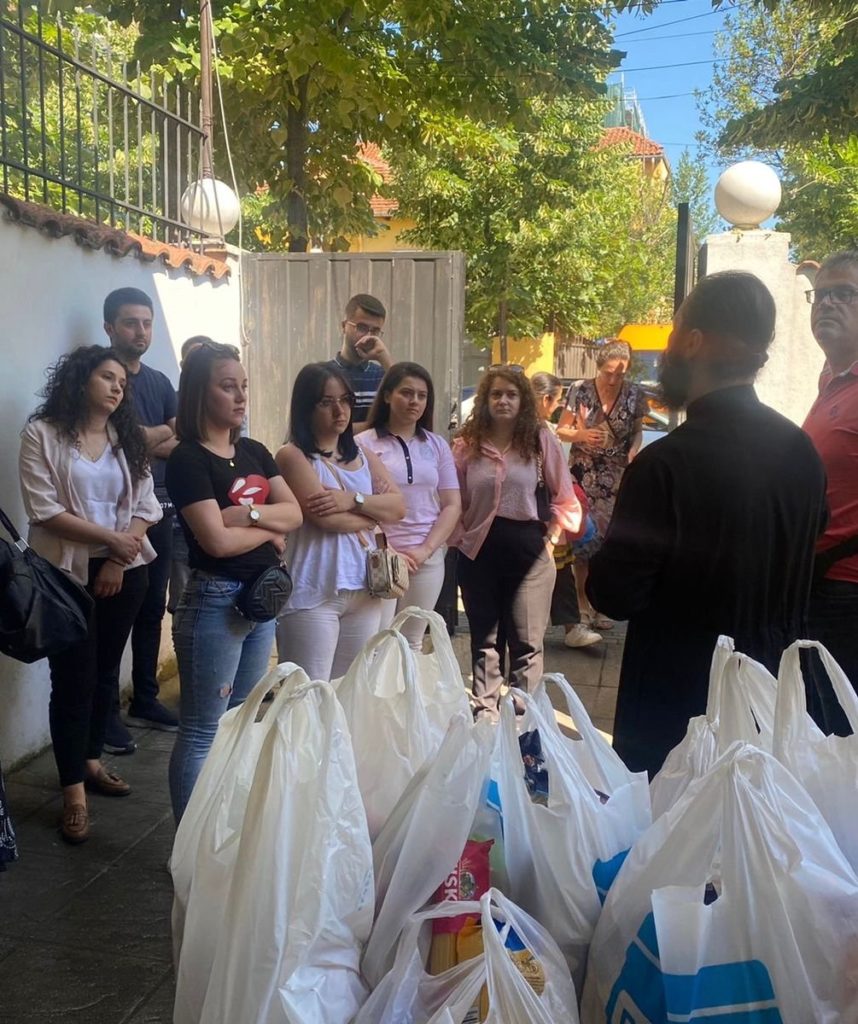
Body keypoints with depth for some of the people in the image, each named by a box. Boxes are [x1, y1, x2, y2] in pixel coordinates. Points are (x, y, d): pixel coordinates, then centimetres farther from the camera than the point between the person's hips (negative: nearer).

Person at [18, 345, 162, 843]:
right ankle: (74, 793, 6)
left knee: (107, 671, 13)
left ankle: (91, 761, 31)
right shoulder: (43, 434, -5)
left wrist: (118, 562, -9)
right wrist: (110, 538, -16)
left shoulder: (128, 438, 9)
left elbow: (145, 507, 3)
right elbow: (44, 511, -13)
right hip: (68, 573, -4)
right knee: (74, 678, -2)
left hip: (124, 571, 5)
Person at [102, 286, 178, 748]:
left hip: (158, 508, 6)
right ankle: (107, 711, 8)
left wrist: (144, 441, -11)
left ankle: (145, 700, 25)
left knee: (152, 609, 12)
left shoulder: (159, 381, 14)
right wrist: (163, 431, -5)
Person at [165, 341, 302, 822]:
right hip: (215, 601, -8)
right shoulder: (188, 459, -12)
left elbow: (294, 513, 1)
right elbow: (217, 540, -20)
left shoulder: (255, 451, 10)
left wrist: (246, 514, -15)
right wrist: (269, 531, -5)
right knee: (203, 732, 1)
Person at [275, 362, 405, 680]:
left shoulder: (363, 456, 16)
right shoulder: (293, 456, -6)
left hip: (364, 590, 7)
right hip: (314, 594, -7)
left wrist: (354, 500, -13)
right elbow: (326, 518, -17)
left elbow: (398, 507, 5)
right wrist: (372, 511, 1)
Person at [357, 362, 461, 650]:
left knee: (413, 641, 11)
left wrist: (425, 550, -5)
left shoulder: (437, 445, 10)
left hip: (428, 558, 4)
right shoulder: (364, 444, -1)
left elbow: (452, 505, 7)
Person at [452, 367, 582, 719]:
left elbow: (565, 499, 2)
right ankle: (484, 712, 24)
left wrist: (551, 537, -3)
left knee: (527, 641, 5)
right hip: (479, 551, 2)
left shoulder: (542, 440, -3)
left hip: (529, 552, -1)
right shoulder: (466, 444, 1)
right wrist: (460, 537, -2)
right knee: (484, 639, 12)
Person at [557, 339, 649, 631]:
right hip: (583, 474, -1)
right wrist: (581, 435, -18)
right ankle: (582, 603, 10)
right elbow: (561, 430, 2)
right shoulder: (580, 391, -5)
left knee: (608, 539, 2)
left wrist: (634, 450, -10)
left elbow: (637, 431, 12)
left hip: (616, 478, 1)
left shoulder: (635, 395, -1)